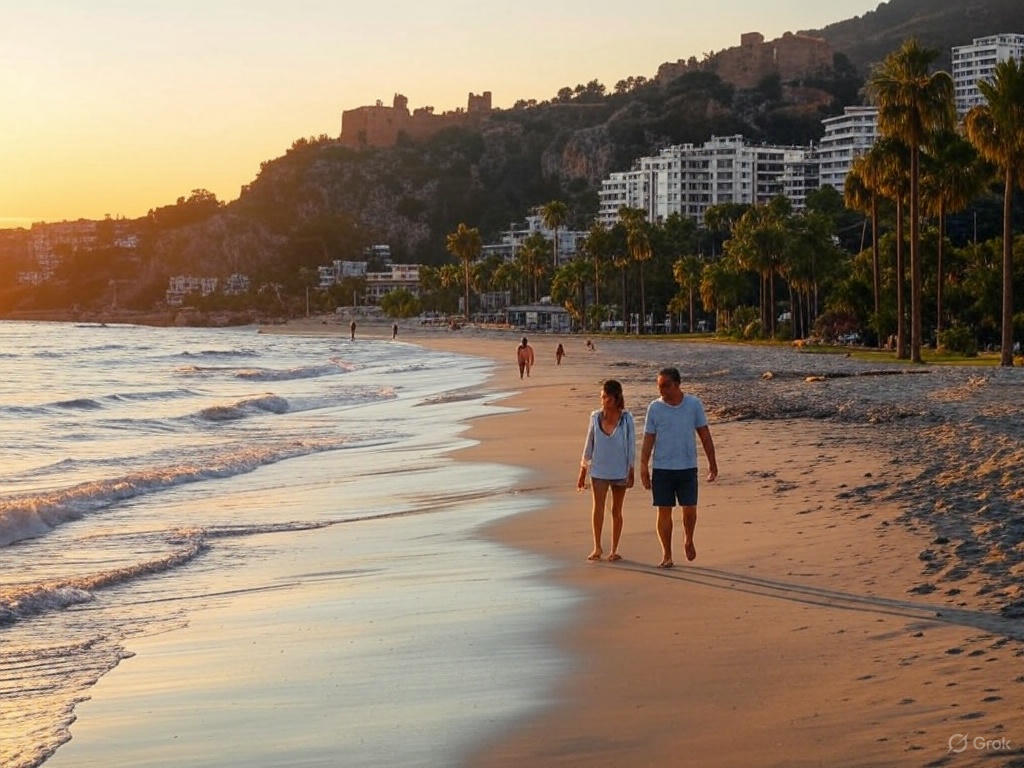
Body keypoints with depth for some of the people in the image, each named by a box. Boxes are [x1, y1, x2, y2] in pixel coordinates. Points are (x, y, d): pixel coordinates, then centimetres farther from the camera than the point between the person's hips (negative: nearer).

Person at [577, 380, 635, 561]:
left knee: (616, 510, 8)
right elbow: (589, 444, 7)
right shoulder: (596, 417, 0)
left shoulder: (626, 418, -5)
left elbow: (631, 445, -1)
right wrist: (583, 471, 8)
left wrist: (631, 473, -2)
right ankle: (597, 547, -1)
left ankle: (614, 550, 16)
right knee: (598, 507, -9)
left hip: (620, 471, -1)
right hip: (599, 470, 1)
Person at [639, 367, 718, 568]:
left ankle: (689, 542, 29)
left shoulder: (694, 405, 0)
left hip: (688, 468, 0)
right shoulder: (655, 407, -1)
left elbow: (705, 435, 6)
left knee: (690, 510, 0)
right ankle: (667, 555, 11)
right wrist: (644, 468, -4)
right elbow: (648, 439, 2)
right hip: (662, 468, 0)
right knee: (664, 512, 1)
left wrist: (712, 463, 6)